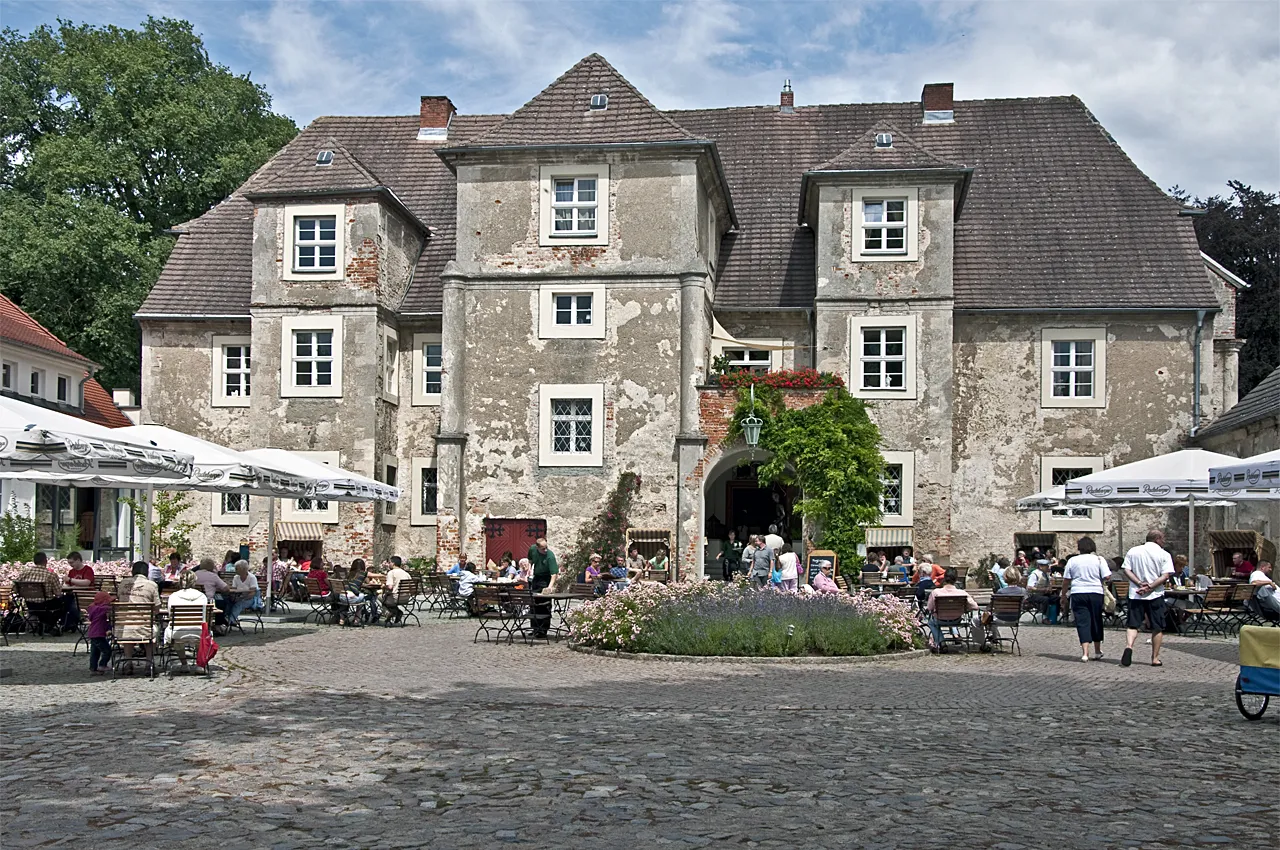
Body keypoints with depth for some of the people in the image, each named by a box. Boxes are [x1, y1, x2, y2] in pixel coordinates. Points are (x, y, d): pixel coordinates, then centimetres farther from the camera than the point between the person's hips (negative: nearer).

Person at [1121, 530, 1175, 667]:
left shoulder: (1133, 551, 7)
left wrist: (1140, 583, -8)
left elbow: (1126, 570, -1)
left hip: (1135, 594, 2)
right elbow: (1166, 576, -12)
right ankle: (1155, 658, 11)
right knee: (1157, 628, 9)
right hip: (1155, 595, -2)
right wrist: (1150, 587, -14)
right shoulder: (1164, 555, -2)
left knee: (1133, 625, 4)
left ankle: (1128, 646, -22)